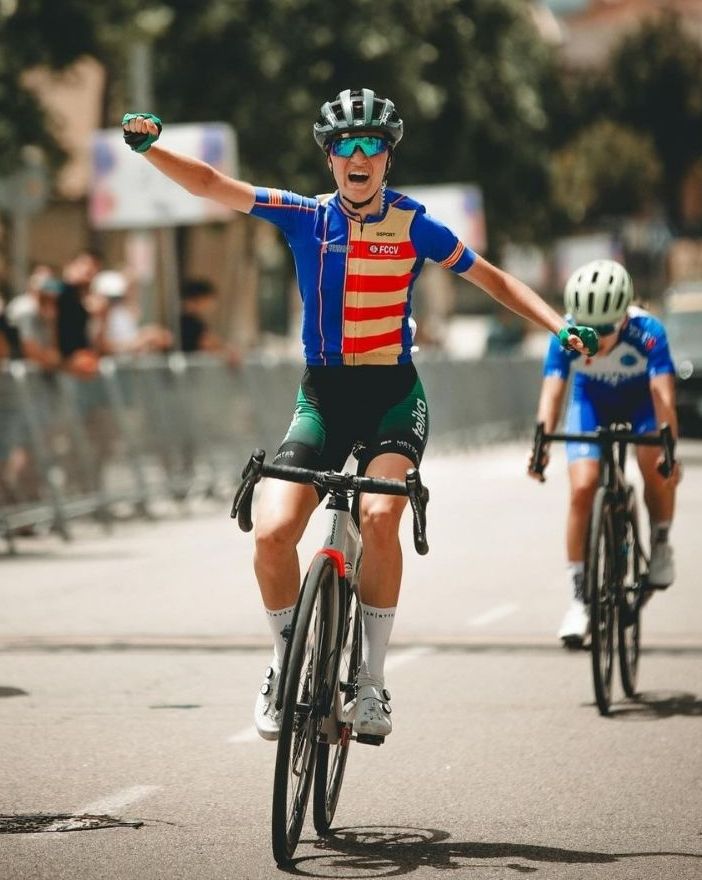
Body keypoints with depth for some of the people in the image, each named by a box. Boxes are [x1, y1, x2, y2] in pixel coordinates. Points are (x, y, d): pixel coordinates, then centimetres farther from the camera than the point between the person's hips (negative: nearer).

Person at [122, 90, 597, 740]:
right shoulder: (305, 217, 1)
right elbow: (209, 184, -4)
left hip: (393, 397, -2)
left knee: (378, 517, -29)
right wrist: (148, 146, -20)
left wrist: (561, 327, -5)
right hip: (323, 396, 2)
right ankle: (285, 664, 9)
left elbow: (492, 279, 7)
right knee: (272, 532, -17)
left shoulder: (413, 225, -2)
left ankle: (370, 681, -14)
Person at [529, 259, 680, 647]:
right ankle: (579, 597, -9)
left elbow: (663, 395, -40)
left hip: (639, 404, -1)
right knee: (582, 488, -17)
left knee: (657, 469, -26)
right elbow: (552, 392, -36)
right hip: (590, 404, 1)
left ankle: (660, 542, 5)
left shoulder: (647, 333, -34)